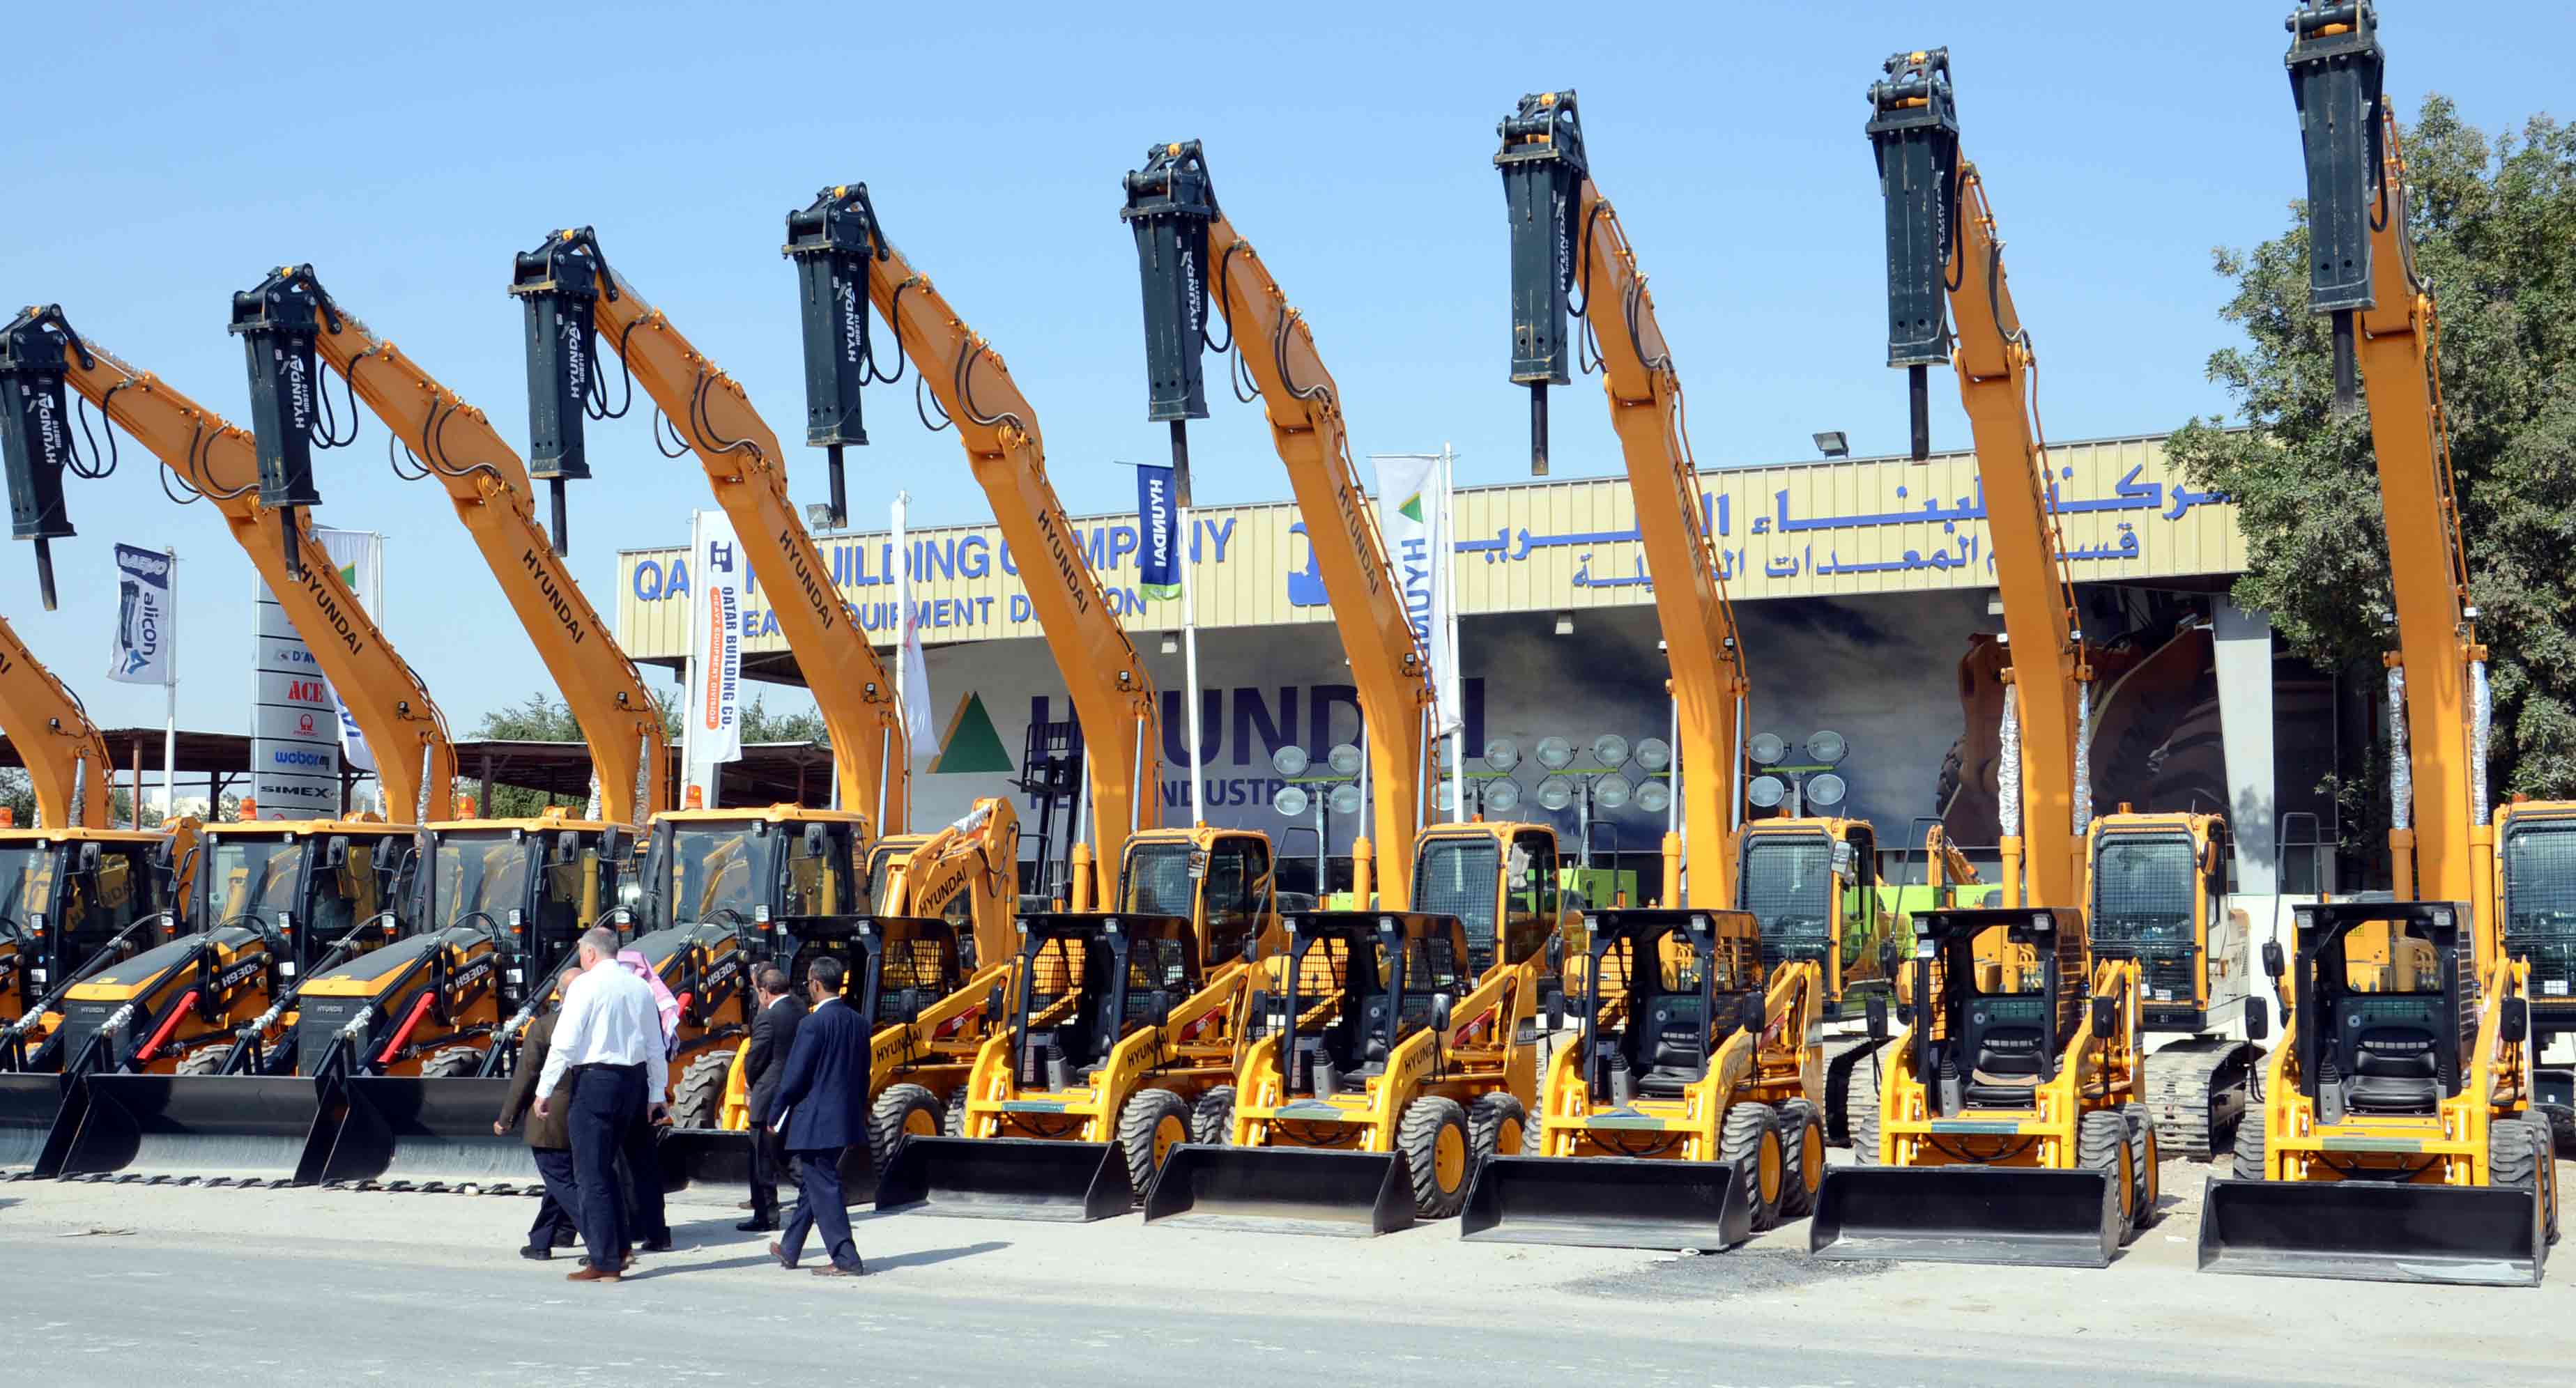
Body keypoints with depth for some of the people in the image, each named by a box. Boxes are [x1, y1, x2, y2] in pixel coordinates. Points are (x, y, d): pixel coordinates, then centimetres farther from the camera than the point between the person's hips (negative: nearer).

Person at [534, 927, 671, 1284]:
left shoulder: (585, 986, -8)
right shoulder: (640, 987, 10)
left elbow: (565, 1043, -12)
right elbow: (655, 1046, 12)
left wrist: (545, 1090, -7)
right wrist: (656, 1094, 19)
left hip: (594, 1080, -6)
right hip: (634, 1080, 6)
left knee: (593, 1174, -1)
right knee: (606, 1167, 22)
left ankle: (605, 1262, -2)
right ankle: (620, 1246, 25)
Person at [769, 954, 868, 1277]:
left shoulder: (813, 1024, -16)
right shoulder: (857, 1023, 7)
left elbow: (794, 1077, -14)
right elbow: (863, 1076, 13)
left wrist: (773, 1116, -2)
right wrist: (857, 1112, 21)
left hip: (815, 1122, -8)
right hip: (846, 1120, 8)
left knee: (823, 1189, -2)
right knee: (812, 1183, 20)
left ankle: (846, 1260, -4)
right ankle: (789, 1249, 32)